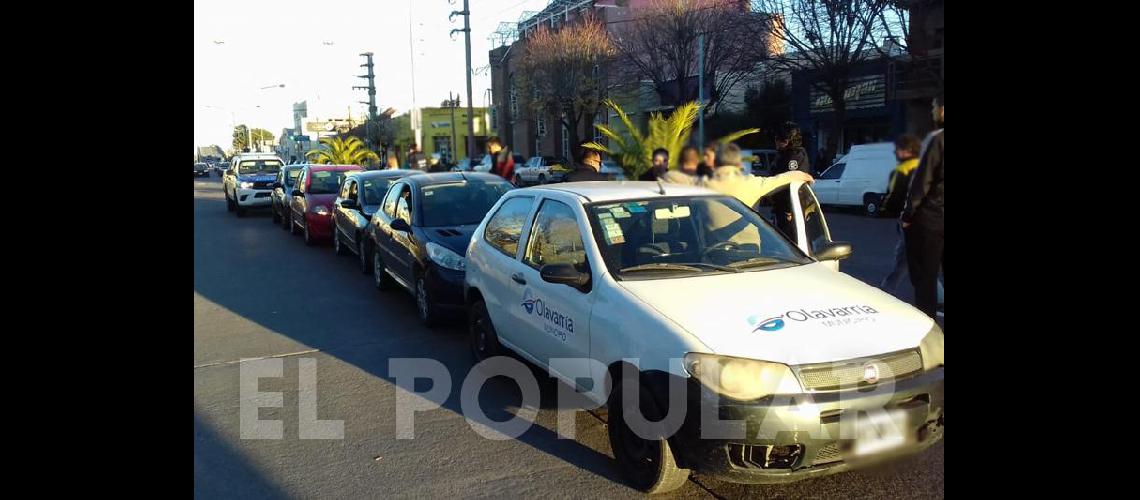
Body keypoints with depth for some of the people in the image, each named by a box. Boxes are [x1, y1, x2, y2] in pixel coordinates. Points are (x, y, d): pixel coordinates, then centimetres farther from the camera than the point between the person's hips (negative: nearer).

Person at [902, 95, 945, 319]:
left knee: (924, 276, 1)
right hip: (937, 217, 7)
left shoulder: (937, 138, -13)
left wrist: (908, 214, -8)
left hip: (930, 217, -7)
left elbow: (922, 180, -15)